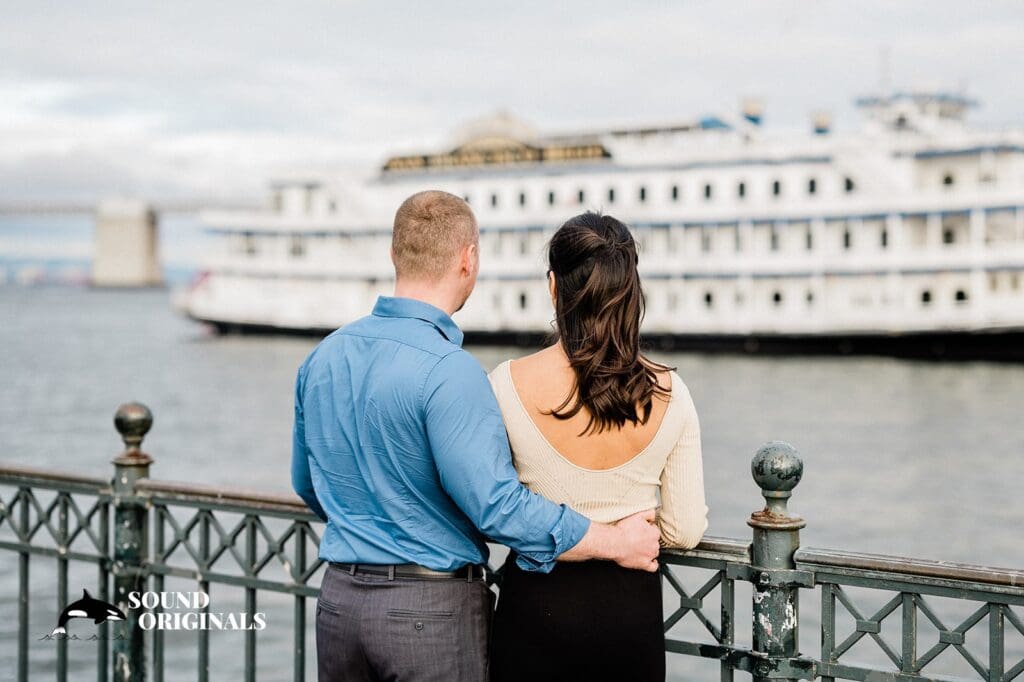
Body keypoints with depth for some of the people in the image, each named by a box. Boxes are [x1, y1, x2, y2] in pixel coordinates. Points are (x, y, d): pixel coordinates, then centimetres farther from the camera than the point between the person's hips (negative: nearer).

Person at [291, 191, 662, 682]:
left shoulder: (323, 356, 5)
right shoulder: (447, 372, -19)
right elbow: (498, 507, -22)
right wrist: (616, 542, -11)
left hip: (339, 600, 7)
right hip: (431, 608, -7)